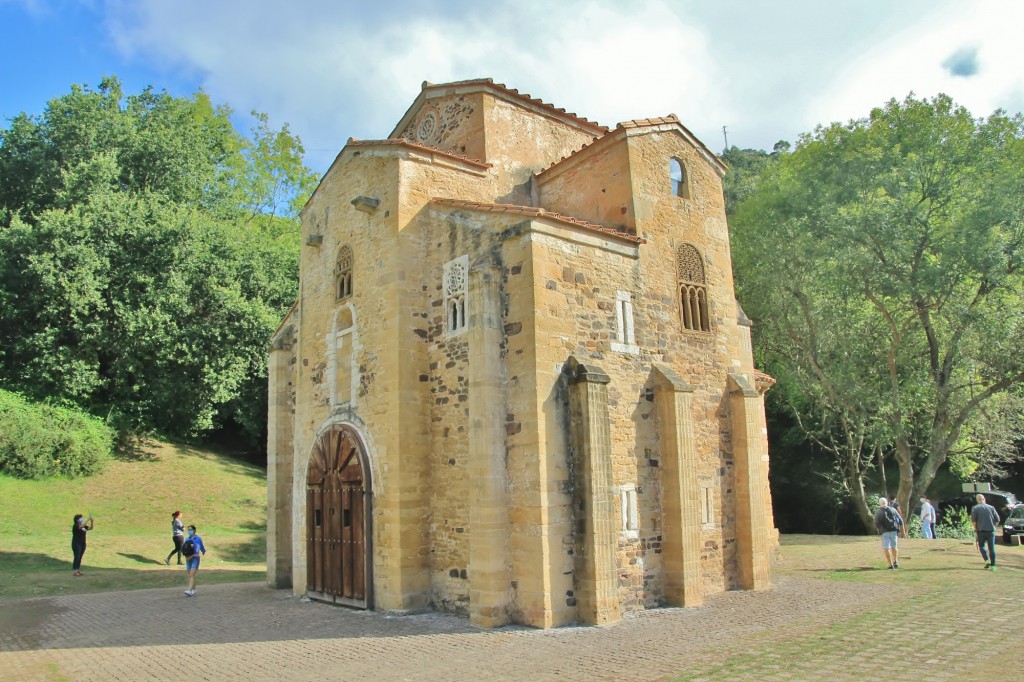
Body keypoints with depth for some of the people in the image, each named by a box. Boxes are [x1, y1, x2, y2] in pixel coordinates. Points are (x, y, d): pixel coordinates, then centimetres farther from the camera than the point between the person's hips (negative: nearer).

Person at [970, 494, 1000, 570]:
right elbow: (997, 519, 3)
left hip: (981, 530, -2)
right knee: (992, 548, 6)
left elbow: (973, 520, -7)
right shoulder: (991, 507, 6)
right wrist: (994, 527, 16)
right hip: (991, 530, 2)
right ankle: (992, 565, 5)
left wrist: (975, 528, 7)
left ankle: (987, 560, -4)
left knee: (982, 545, 14)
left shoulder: (975, 508, 0)